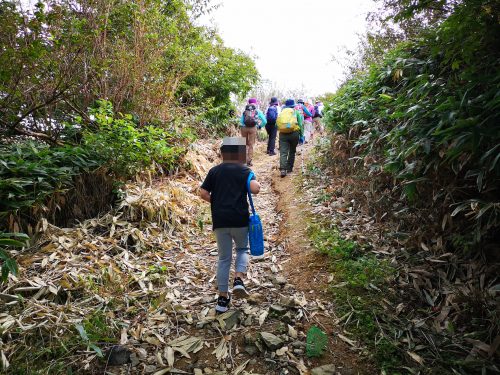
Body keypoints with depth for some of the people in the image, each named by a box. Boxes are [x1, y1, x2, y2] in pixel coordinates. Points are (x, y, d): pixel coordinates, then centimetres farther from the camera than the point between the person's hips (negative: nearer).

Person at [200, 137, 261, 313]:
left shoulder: (214, 171, 7)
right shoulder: (244, 170, 0)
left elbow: (203, 193, 1)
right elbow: (255, 189, -17)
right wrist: (256, 183, 5)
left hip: (219, 221, 2)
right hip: (240, 220, -2)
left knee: (224, 258, 12)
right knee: (243, 249, 23)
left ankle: (223, 298, 17)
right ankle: (239, 279, -1)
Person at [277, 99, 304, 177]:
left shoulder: (281, 112, 18)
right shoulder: (296, 112, 11)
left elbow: (277, 124, 12)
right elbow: (301, 124, 4)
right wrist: (301, 135, 7)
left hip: (283, 133, 1)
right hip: (294, 132, -1)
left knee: (283, 152, -3)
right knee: (292, 152, 16)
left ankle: (283, 169, -18)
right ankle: (289, 168, 21)